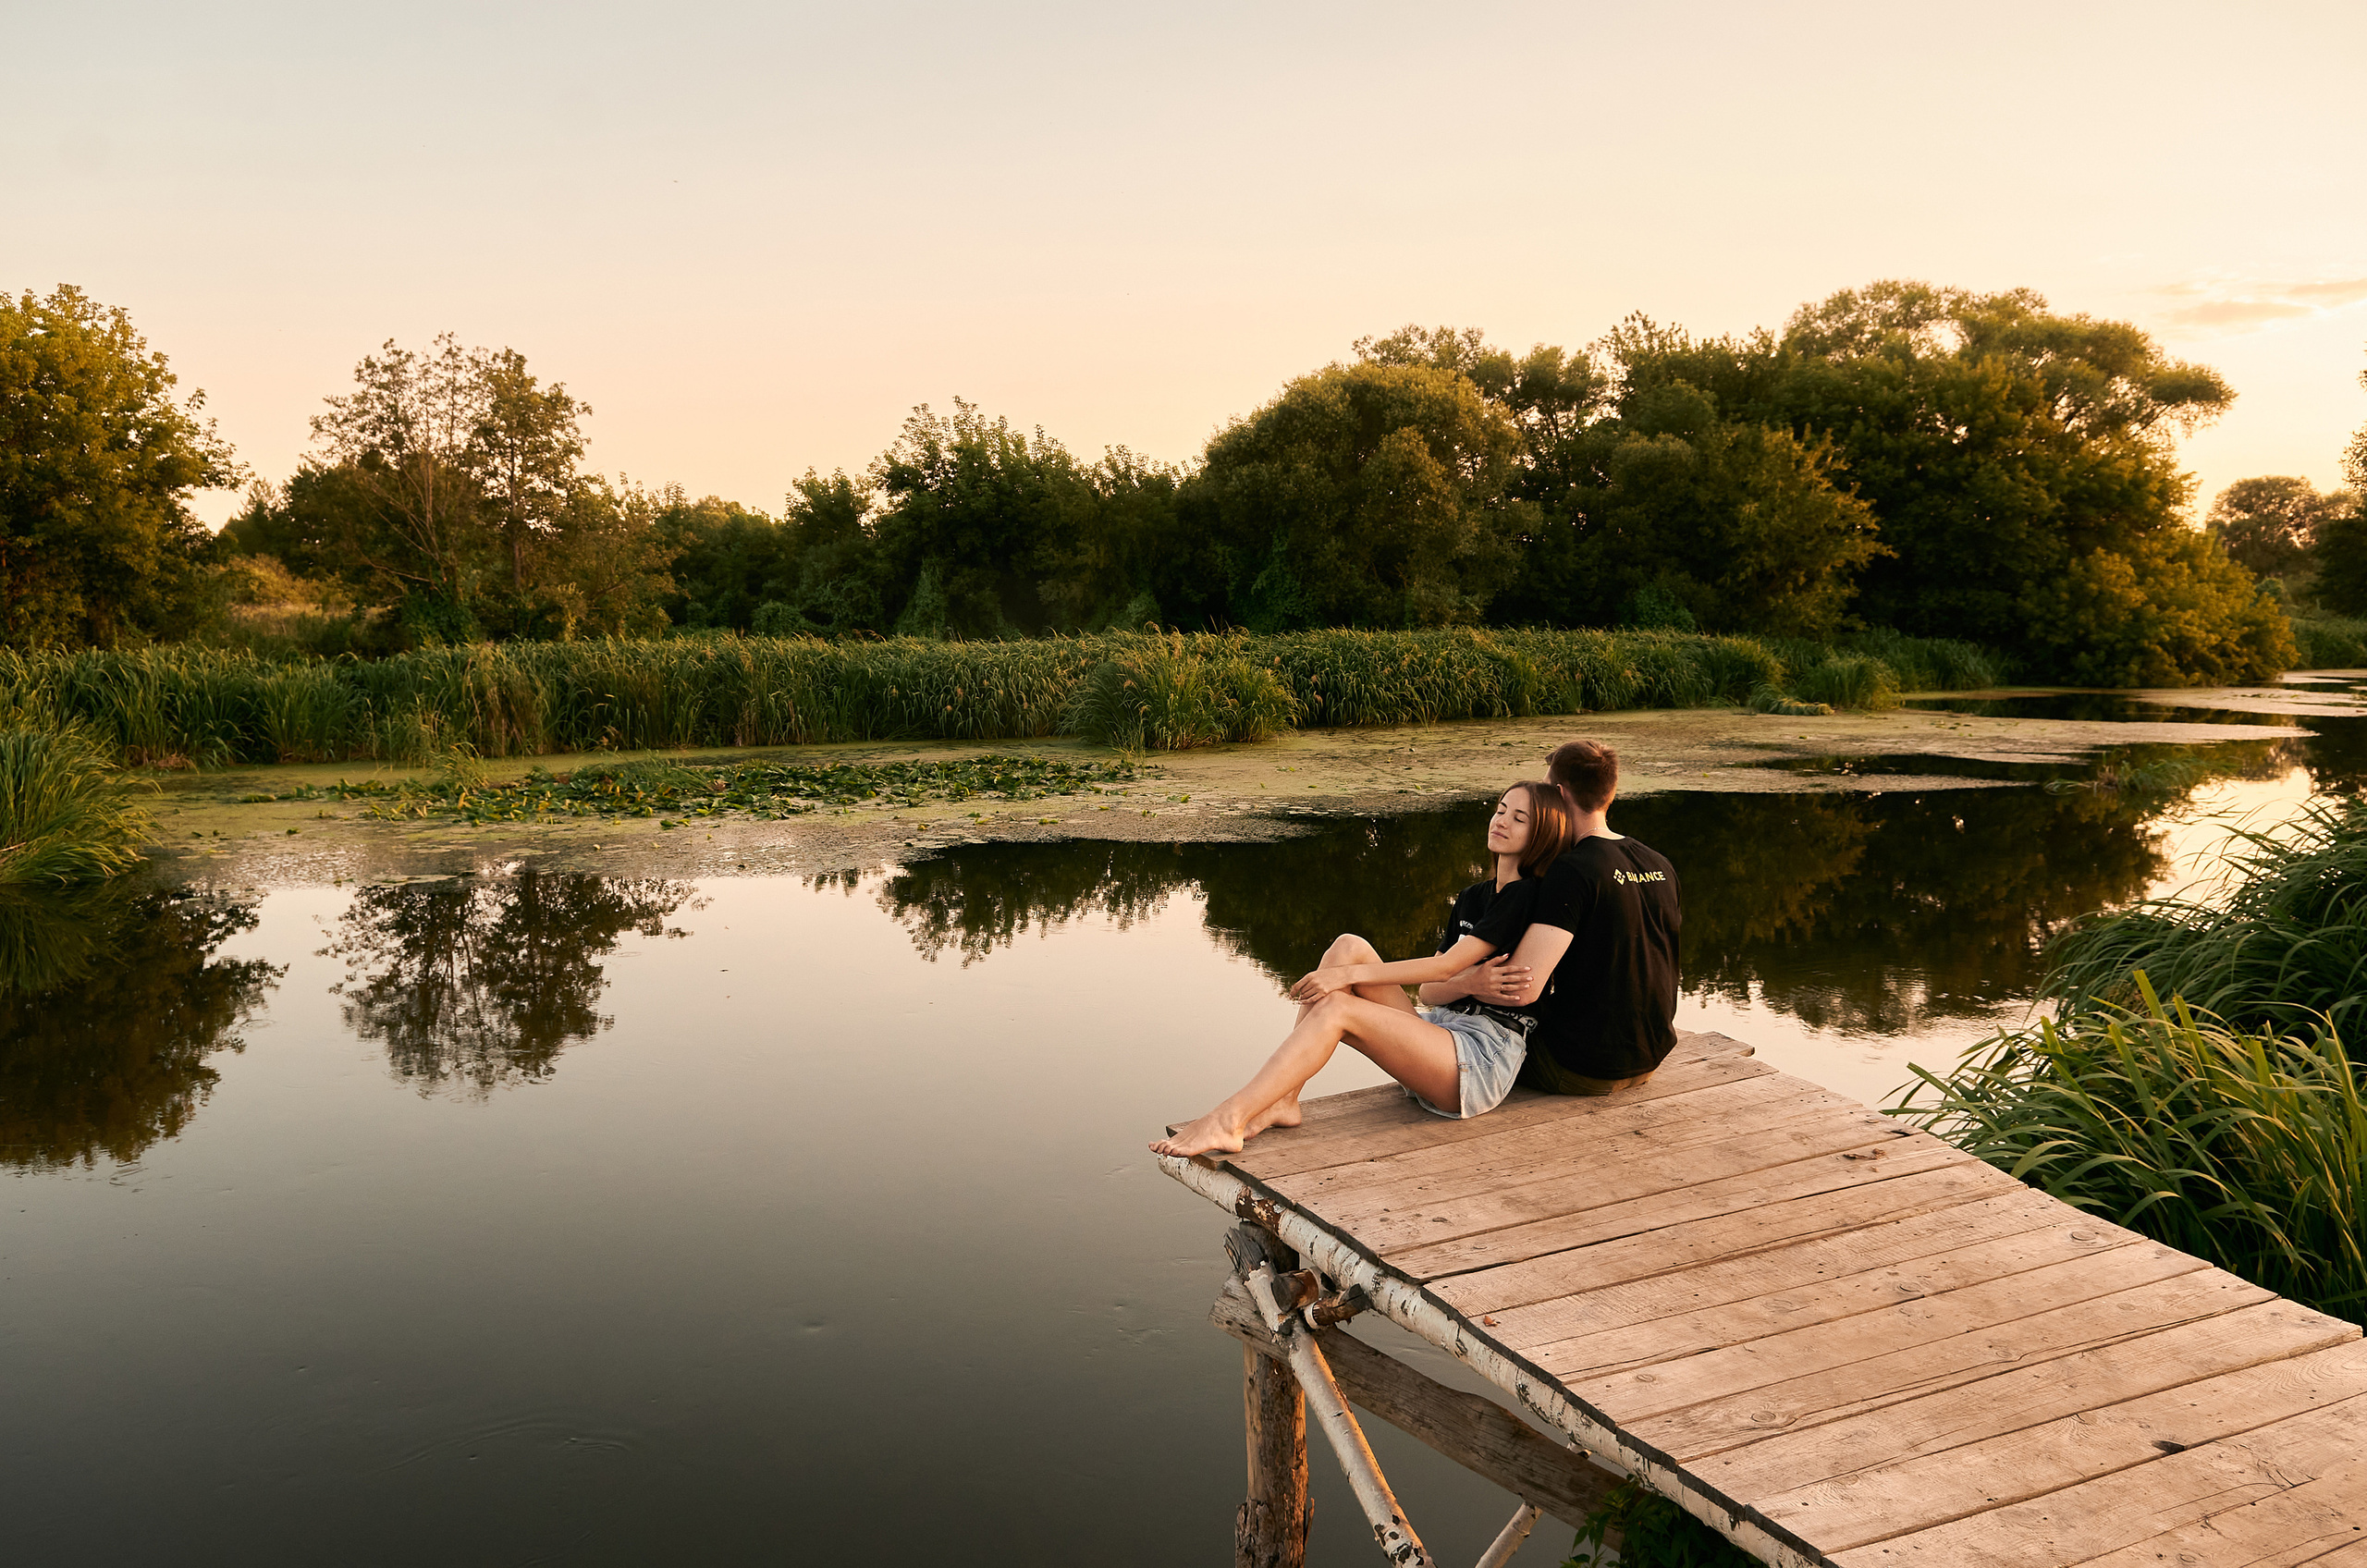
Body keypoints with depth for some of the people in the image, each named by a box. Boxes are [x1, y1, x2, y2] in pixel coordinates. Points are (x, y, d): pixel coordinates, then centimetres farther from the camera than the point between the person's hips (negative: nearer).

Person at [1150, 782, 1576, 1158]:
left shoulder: (1527, 894, -5)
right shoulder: (1472, 897, 21)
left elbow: (1445, 966, -14)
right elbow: (1429, 991, 13)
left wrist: (1350, 975, -17)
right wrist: (1470, 982, -11)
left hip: (1485, 1058, -8)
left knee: (1336, 1009, -25)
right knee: (1349, 947, -11)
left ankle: (1227, 1121, -30)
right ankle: (1282, 1100, -19)